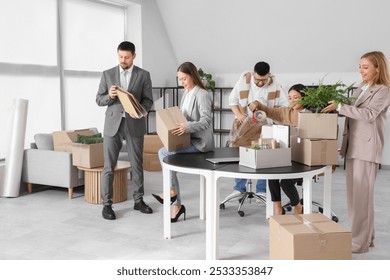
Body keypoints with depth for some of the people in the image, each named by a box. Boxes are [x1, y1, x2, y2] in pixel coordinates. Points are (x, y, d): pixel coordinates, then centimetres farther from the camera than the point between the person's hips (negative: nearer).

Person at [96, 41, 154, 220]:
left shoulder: (143, 75, 4)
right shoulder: (107, 74, 6)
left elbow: (148, 101, 0)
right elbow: (99, 100, 6)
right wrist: (109, 96, -16)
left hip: (134, 124, 0)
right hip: (112, 124, 0)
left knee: (137, 165, 7)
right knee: (109, 166, 0)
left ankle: (138, 200, 21)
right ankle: (107, 204, 8)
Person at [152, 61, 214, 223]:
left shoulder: (202, 95, -14)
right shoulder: (186, 92, 12)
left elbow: (207, 120, -23)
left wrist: (188, 127, -36)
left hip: (200, 141, -8)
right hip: (189, 139, 9)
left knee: (163, 153, -19)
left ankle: (172, 191, -2)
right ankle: (176, 205, 1)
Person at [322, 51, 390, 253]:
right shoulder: (359, 89, 18)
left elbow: (368, 114, -20)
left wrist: (339, 106, -23)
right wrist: (336, 108, 4)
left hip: (366, 148, -8)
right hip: (352, 146, 8)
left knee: (362, 194, -5)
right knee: (354, 193, 12)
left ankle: (360, 241, 2)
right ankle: (365, 235, 24)